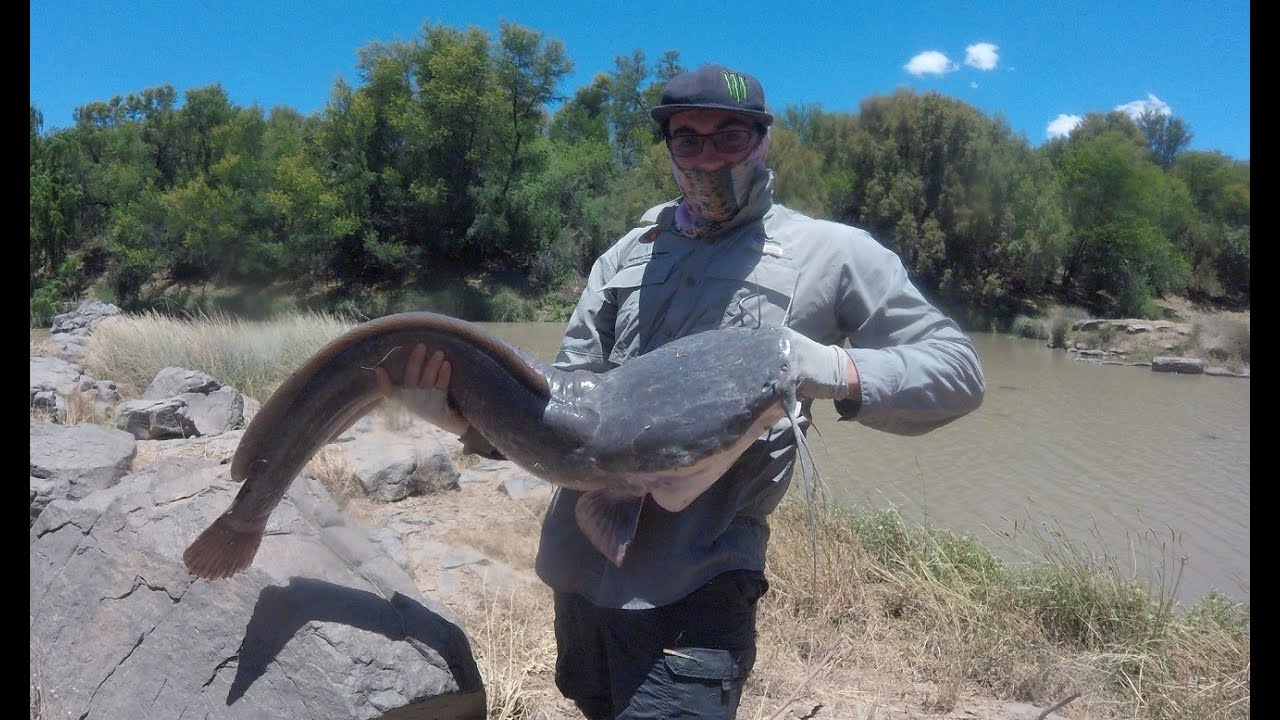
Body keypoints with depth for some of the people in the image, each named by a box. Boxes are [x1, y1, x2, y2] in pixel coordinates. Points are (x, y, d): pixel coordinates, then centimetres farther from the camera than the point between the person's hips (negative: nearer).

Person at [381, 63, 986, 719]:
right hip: (578, 570, 6)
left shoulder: (833, 255, -3)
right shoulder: (629, 254, 9)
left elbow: (958, 372, -4)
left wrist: (839, 371, -23)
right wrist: (468, 414, -13)